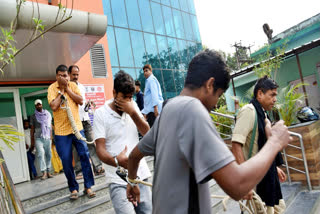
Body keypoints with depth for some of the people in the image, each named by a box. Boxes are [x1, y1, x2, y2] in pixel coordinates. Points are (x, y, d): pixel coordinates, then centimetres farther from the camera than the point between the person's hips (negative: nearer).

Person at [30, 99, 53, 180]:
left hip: (47, 138, 2)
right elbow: (32, 129, 7)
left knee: (48, 154, 1)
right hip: (38, 138, -2)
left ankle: (48, 172, 7)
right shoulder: (33, 116, 7)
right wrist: (32, 142, 4)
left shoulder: (48, 114, 12)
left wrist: (51, 137, 10)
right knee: (40, 154, -16)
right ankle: (44, 172, -15)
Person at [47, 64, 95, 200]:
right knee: (66, 161, 3)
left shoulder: (73, 85, 5)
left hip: (77, 127, 1)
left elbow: (80, 101, -7)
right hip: (61, 130, -1)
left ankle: (88, 186, 10)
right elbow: (53, 106, -15)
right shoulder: (52, 88, -2)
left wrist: (67, 88, -9)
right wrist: (61, 90, -10)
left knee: (84, 155, -3)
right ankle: (73, 189, 19)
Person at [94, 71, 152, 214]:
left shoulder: (133, 106, 8)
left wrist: (133, 113, -11)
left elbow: (147, 133, 2)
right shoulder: (101, 113, -5)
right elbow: (100, 149, -10)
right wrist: (116, 161, -30)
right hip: (118, 180, -4)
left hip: (141, 174, 4)